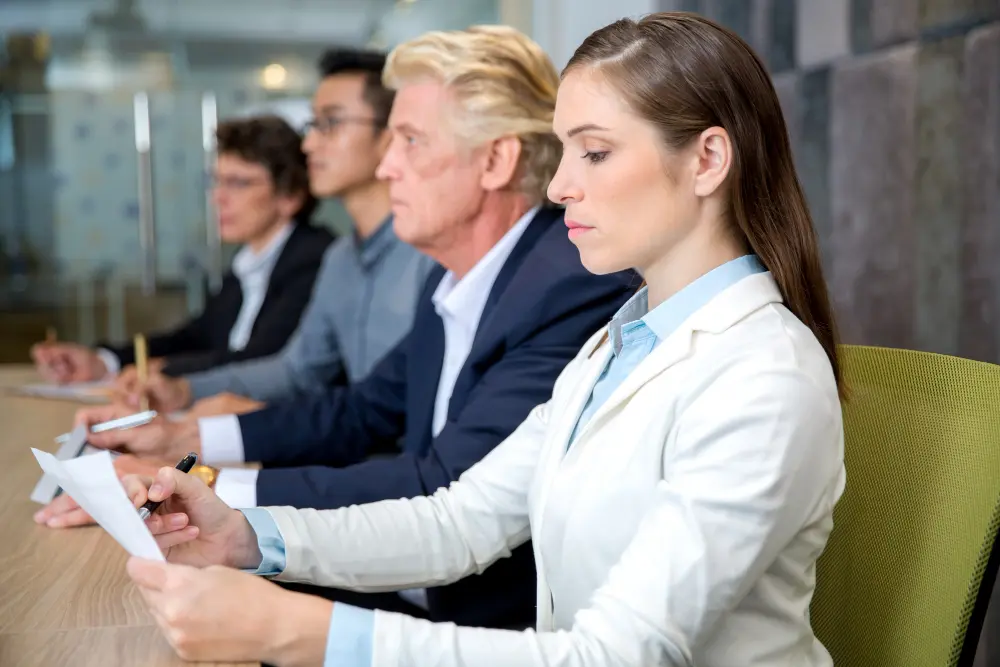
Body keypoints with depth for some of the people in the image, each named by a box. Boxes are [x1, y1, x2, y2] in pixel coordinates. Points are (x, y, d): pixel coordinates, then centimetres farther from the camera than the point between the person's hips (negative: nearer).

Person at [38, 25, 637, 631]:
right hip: (413, 599, 7)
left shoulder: (576, 288, -22)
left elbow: (445, 489, -28)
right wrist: (186, 440, 11)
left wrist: (202, 490, -25)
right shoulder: (454, 283, 8)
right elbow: (367, 412, 19)